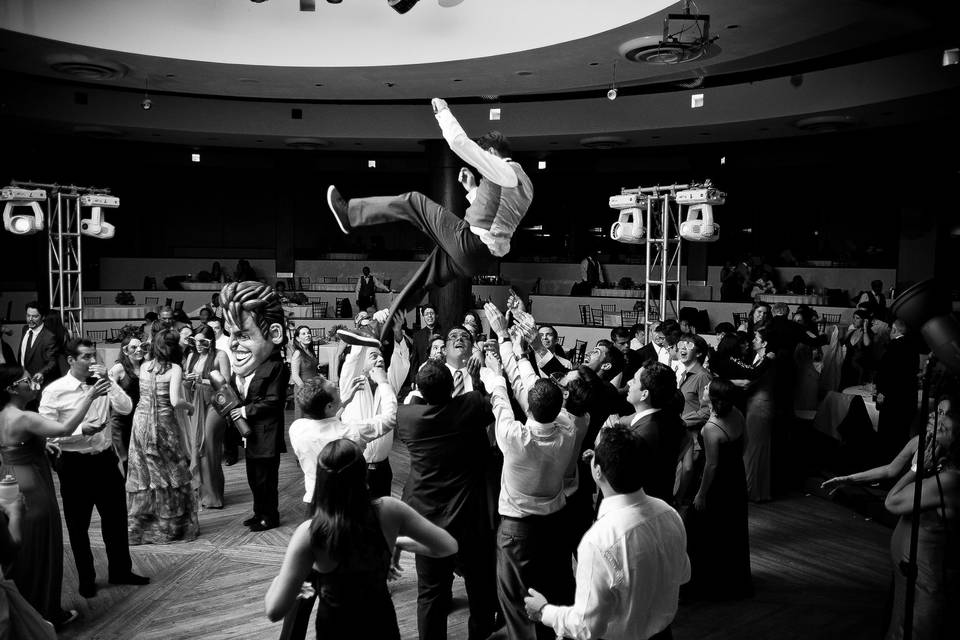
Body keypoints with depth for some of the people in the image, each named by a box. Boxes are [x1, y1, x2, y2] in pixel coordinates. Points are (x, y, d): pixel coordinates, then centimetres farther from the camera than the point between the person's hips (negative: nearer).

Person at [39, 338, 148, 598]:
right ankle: (86, 579, 31)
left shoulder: (103, 383, 1)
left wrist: (108, 381, -19)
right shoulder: (54, 391, -9)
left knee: (116, 519, 15)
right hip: (75, 465, -3)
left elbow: (126, 408, -12)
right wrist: (80, 430, -23)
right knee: (78, 525, 11)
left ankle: (120, 570, 33)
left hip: (105, 460, 3)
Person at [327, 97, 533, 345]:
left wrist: (443, 111, 1)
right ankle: (382, 332, 22)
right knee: (422, 279, 16)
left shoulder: (505, 170, -7)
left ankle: (350, 213, 6)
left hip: (469, 241, -9)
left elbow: (459, 142, -13)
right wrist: (472, 189, 23)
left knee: (413, 202, -2)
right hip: (481, 256, 9)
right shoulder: (520, 181, 22)